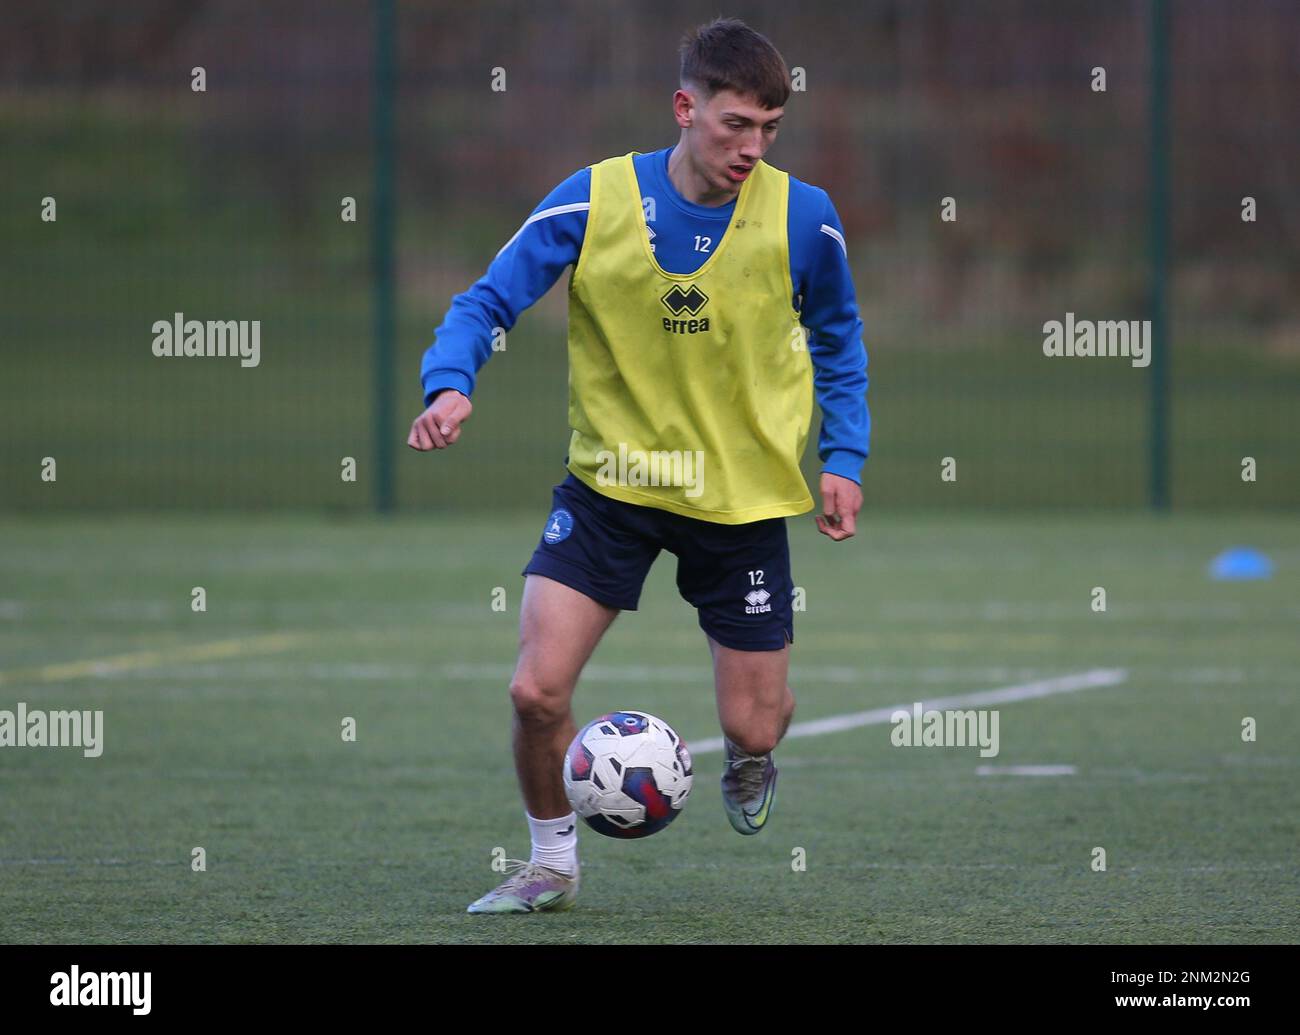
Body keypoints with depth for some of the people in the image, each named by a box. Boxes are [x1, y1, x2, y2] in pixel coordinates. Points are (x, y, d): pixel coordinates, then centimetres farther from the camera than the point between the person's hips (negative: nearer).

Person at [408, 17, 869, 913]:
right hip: (611, 480, 0)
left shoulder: (803, 219, -11)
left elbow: (838, 341, 8)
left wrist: (844, 458, 1)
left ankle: (750, 759, 44)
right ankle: (552, 863, 15)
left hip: (744, 495, 0)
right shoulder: (594, 202, -14)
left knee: (752, 723, 4)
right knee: (537, 690, -12)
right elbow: (488, 302, -8)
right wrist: (451, 384, -27)